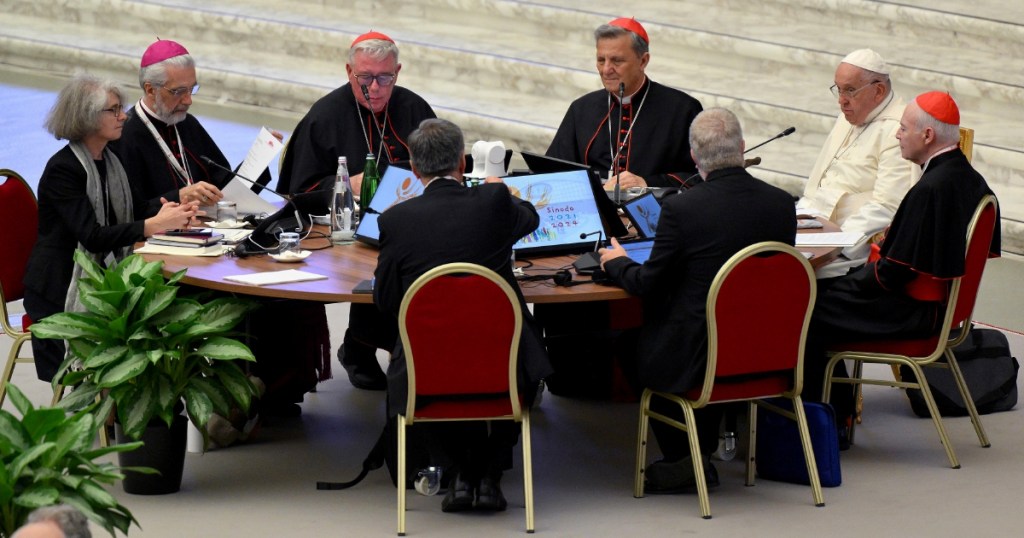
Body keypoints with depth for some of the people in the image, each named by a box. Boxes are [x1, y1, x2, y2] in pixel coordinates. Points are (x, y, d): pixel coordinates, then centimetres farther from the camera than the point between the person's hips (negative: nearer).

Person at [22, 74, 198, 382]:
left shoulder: (110, 160, 12)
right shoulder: (62, 169, -15)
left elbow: (134, 210, 12)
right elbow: (92, 236, -24)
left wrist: (168, 212, -11)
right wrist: (156, 225, -30)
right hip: (63, 292, -7)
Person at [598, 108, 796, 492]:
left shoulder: (681, 209, -18)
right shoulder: (781, 203, -4)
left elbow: (647, 284, -8)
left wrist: (615, 263, 14)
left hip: (697, 360, -5)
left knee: (635, 346, 23)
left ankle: (683, 460, 21)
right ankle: (703, 453, 35)